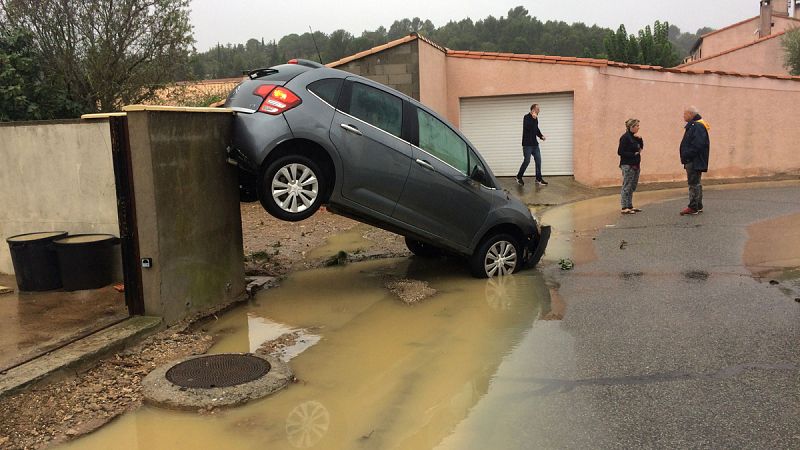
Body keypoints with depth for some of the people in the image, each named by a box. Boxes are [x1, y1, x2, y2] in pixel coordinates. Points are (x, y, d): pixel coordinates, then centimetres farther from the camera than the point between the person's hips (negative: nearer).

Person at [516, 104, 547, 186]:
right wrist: (533, 118, -27)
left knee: (538, 161, 4)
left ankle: (538, 179, 12)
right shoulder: (526, 117, -10)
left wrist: (541, 136, 9)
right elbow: (527, 127, -26)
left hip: (535, 144, 7)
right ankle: (519, 177, 10)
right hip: (527, 144, -7)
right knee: (527, 161, -6)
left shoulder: (535, 119, 12)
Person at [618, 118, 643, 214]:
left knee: (632, 186, 12)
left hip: (635, 165, 9)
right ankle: (624, 208, -5)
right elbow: (620, 152, -16)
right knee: (627, 186, -7)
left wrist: (640, 139, -1)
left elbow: (641, 147, 15)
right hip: (627, 165, -9)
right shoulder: (625, 137, -12)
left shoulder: (634, 137, 13)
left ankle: (629, 206, 19)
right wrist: (634, 154, -15)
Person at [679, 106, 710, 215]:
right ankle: (698, 206, 24)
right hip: (693, 161, 11)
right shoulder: (692, 125, 18)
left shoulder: (698, 126, -16)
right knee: (696, 183, 16)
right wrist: (685, 156, 13)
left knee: (693, 183, -9)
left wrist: (687, 155, -21)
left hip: (695, 161, -11)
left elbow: (697, 145, -25)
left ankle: (693, 207, -7)